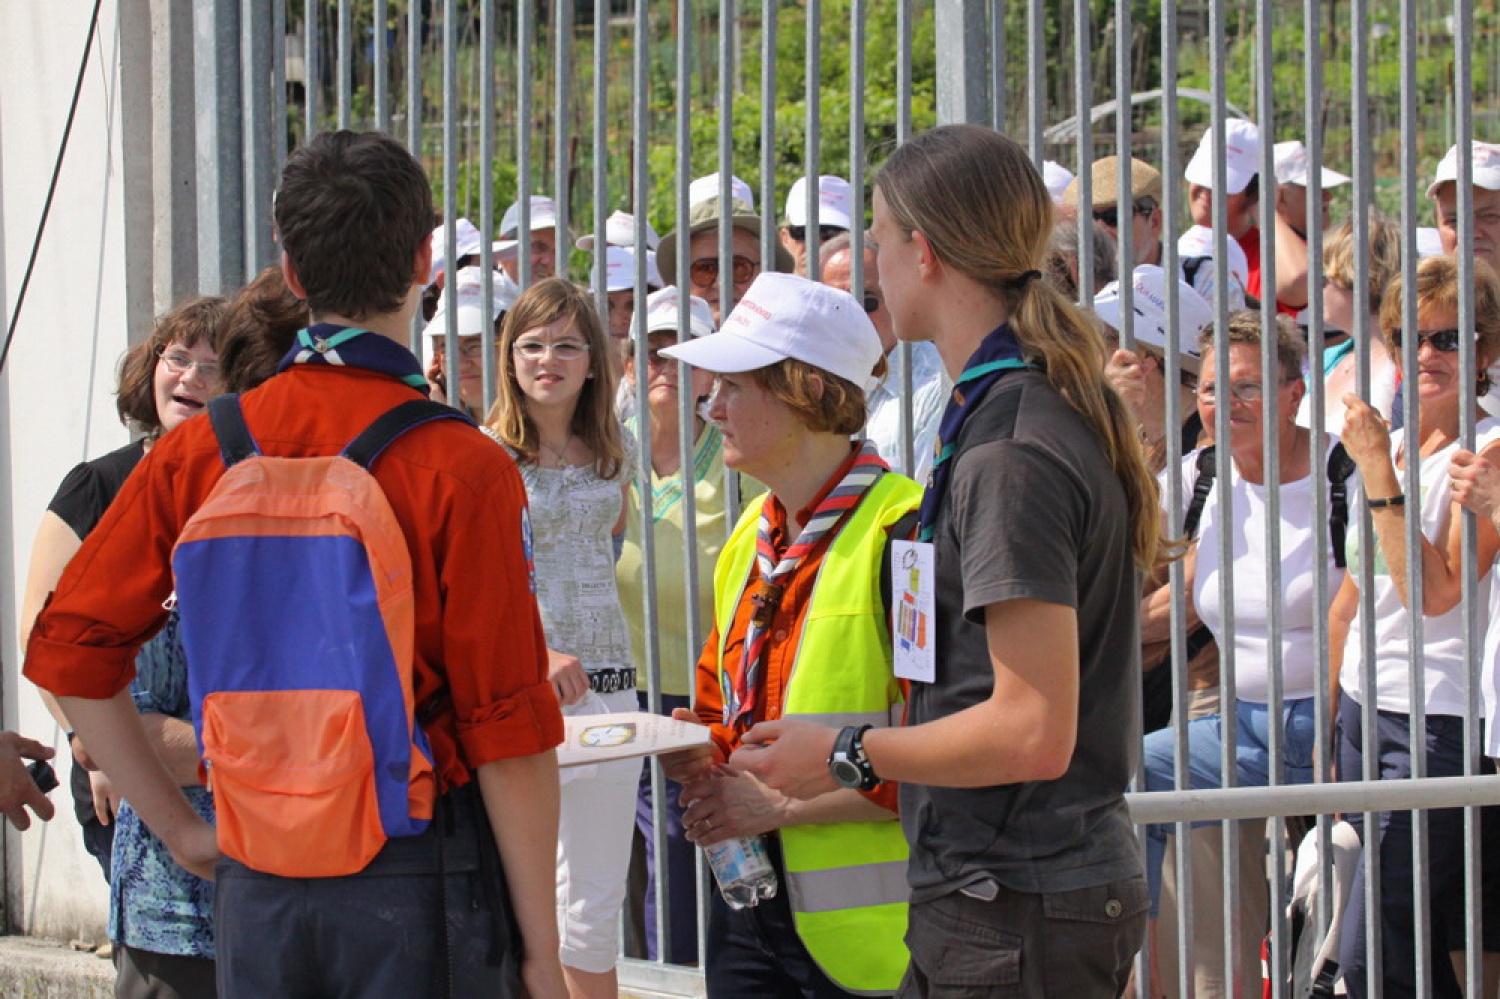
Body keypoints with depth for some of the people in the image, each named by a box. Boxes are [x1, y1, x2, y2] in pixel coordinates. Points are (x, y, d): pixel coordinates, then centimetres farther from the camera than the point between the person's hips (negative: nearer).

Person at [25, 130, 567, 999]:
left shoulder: (199, 452, 1)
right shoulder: (462, 470, -12)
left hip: (259, 885, 4)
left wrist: (182, 827, 10)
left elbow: (67, 647, 3)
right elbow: (509, 735, -12)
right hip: (420, 878, -4)